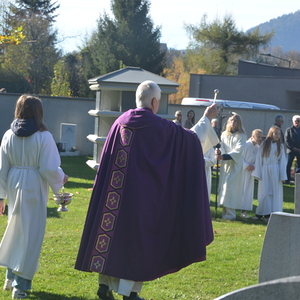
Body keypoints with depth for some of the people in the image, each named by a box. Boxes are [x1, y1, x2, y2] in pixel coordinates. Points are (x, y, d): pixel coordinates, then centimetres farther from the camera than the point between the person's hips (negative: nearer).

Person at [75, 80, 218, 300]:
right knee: (136, 239, 4)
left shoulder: (121, 122, 2)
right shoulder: (160, 127, -9)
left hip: (117, 190, 4)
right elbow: (191, 139, 5)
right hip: (143, 195, -4)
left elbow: (107, 160, 6)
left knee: (112, 232, 11)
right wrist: (207, 119, 20)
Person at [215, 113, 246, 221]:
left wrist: (224, 156, -23)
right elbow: (222, 146, 3)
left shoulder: (241, 136, -4)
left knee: (230, 186, -12)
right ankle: (225, 211, 7)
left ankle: (230, 213, -11)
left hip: (235, 164, -5)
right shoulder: (224, 134, 10)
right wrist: (219, 152, -21)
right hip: (225, 163, 5)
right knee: (223, 186, 3)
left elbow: (238, 151, -13)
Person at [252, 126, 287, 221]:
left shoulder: (280, 146, 5)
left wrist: (282, 176, -2)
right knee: (264, 192, 2)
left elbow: (282, 161, 4)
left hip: (275, 171, 1)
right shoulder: (264, 144, 1)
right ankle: (261, 213, 8)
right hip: (264, 171, -1)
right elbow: (259, 159, 1)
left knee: (275, 192, 0)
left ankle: (272, 214, 5)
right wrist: (258, 173, -5)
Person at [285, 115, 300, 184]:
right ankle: (287, 180, 0)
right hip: (291, 151, -2)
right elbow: (286, 141, -1)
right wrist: (293, 148, -12)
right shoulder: (289, 130, 4)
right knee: (288, 165, -5)